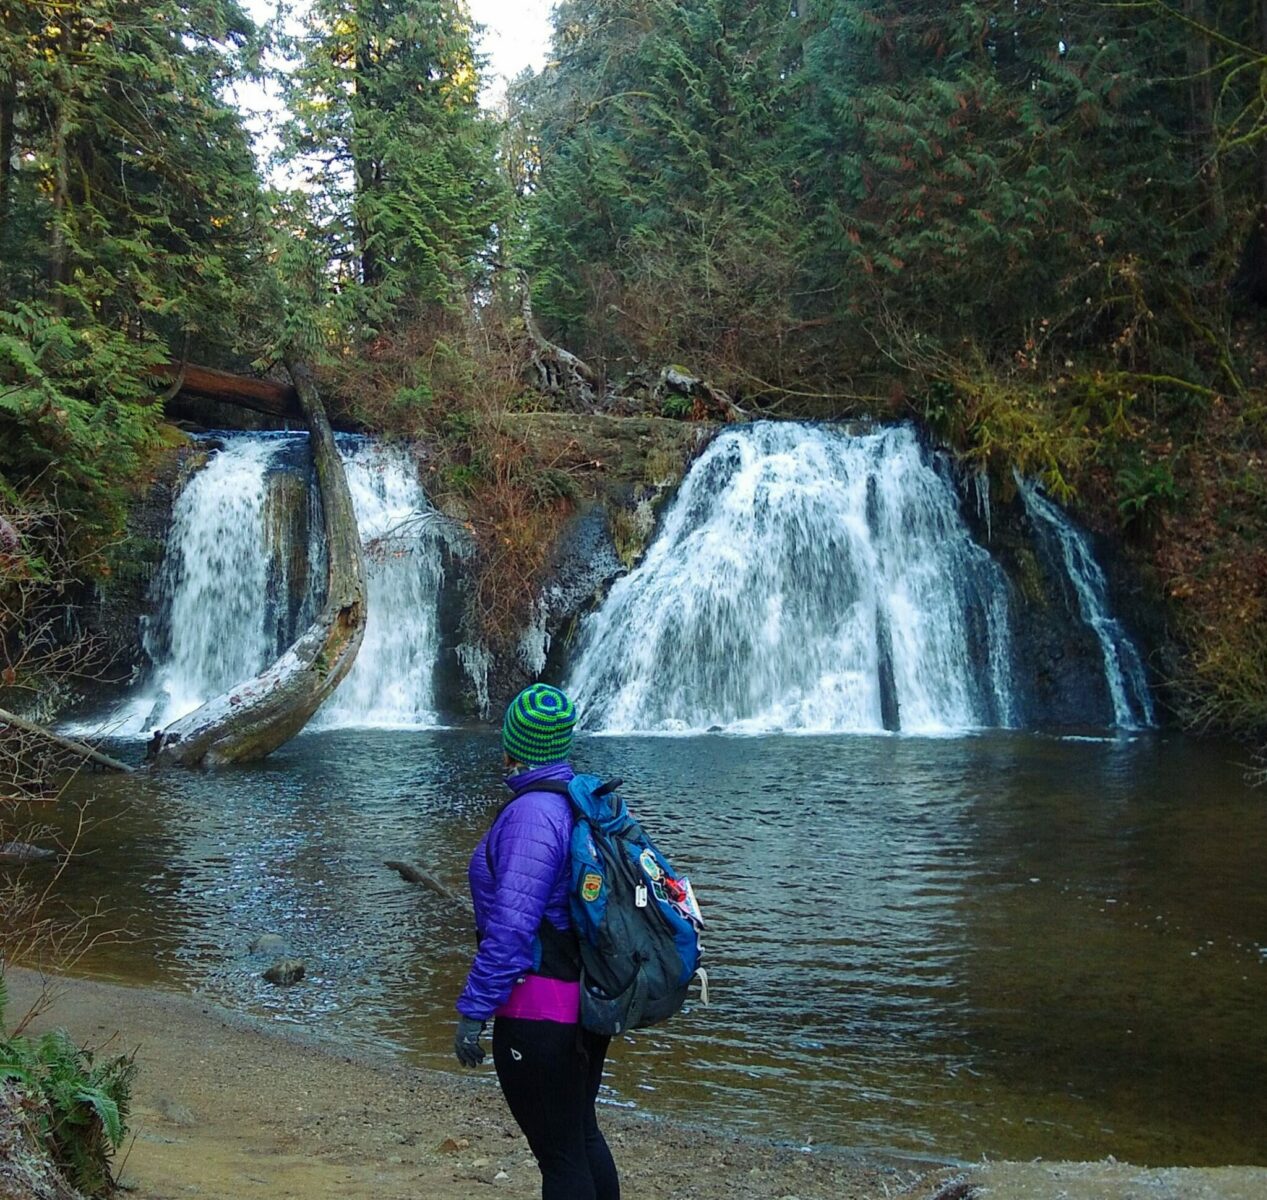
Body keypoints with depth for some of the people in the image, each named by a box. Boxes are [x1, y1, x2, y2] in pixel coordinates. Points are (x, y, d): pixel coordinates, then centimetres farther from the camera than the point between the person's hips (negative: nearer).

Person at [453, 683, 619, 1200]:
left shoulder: (531, 813, -20)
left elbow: (510, 926, -24)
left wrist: (472, 1011, -18)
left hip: (541, 1011, -9)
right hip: (590, 1000, 9)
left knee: (559, 1154, 4)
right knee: (583, 1136, 22)